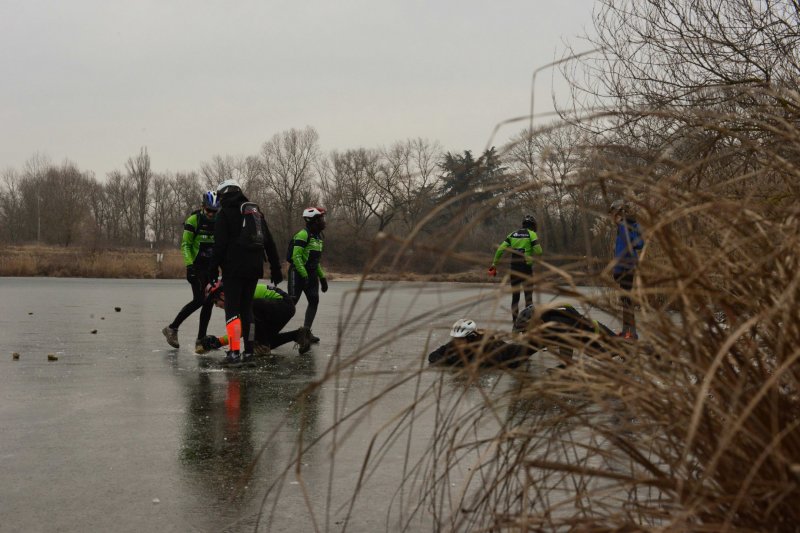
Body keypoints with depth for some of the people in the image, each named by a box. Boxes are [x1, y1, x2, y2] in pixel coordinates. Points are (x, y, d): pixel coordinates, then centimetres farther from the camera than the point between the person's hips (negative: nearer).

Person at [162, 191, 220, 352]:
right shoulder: (193, 221, -9)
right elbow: (185, 245, -9)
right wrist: (189, 264, -20)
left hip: (211, 267, 5)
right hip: (197, 266, -5)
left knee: (209, 302, -2)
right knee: (199, 300, -16)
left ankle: (201, 340, 4)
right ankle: (172, 328, -3)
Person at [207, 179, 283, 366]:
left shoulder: (225, 214, -2)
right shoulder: (256, 212, 18)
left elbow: (220, 245, -11)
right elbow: (269, 243, 17)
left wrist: (213, 270, -7)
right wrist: (275, 268, 20)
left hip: (234, 269, -6)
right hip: (254, 270, 6)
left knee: (232, 309, -6)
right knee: (246, 307, 15)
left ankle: (235, 351, -17)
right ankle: (248, 350, 16)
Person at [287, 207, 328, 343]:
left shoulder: (318, 236, 16)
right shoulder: (303, 234, -14)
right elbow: (296, 256, -20)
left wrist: (322, 277, 21)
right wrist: (304, 275, -25)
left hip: (311, 274, 9)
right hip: (298, 272, -9)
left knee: (314, 301, 0)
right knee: (291, 301, -10)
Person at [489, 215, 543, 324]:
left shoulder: (513, 234, 10)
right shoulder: (532, 234, -3)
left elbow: (501, 248, 2)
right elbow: (538, 251, -11)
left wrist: (494, 263, 6)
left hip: (514, 267, 4)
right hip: (526, 267, -4)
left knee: (515, 294, 11)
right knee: (528, 294, 4)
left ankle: (515, 318, 10)